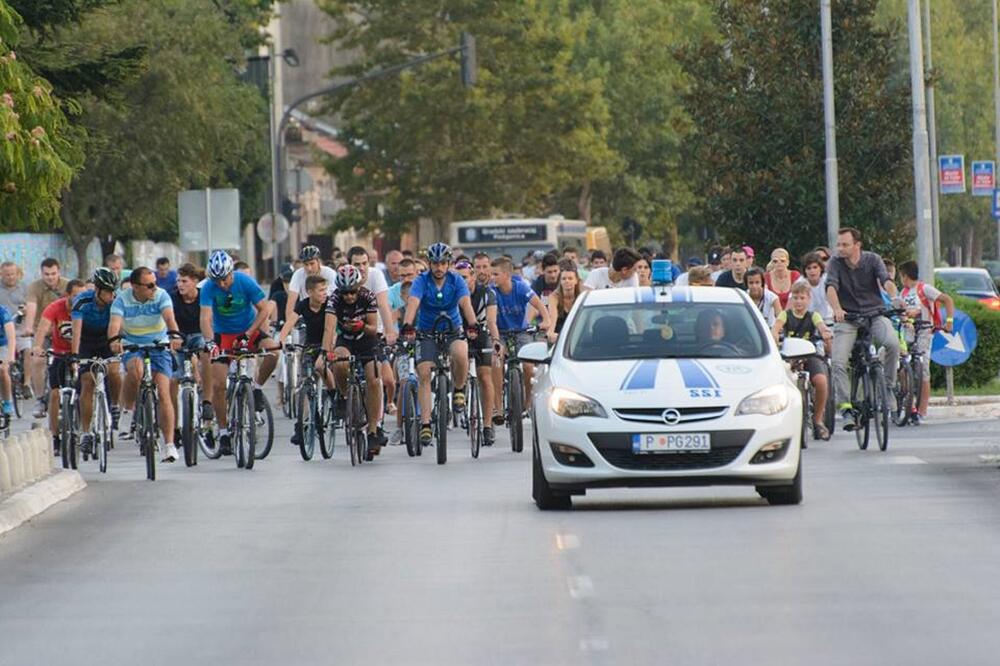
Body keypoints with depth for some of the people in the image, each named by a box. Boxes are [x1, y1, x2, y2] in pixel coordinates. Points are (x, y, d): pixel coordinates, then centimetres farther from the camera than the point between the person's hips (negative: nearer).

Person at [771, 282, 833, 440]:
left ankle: (818, 420, -6)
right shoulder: (786, 315, 7)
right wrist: (774, 334, -37)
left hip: (810, 354, 0)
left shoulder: (813, 316, 8)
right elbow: (777, 325, -13)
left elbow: (821, 325, -14)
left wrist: (826, 333, -38)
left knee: (821, 381, -26)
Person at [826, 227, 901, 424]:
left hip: (874, 314, 0)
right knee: (838, 362, -17)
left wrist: (894, 297, -39)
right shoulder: (835, 263, -3)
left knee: (893, 343, -28)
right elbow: (831, 287, -18)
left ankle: (888, 385, -8)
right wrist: (837, 309, -39)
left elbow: (886, 280, -17)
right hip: (847, 318, 0)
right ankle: (845, 406, -10)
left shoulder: (872, 259, -2)